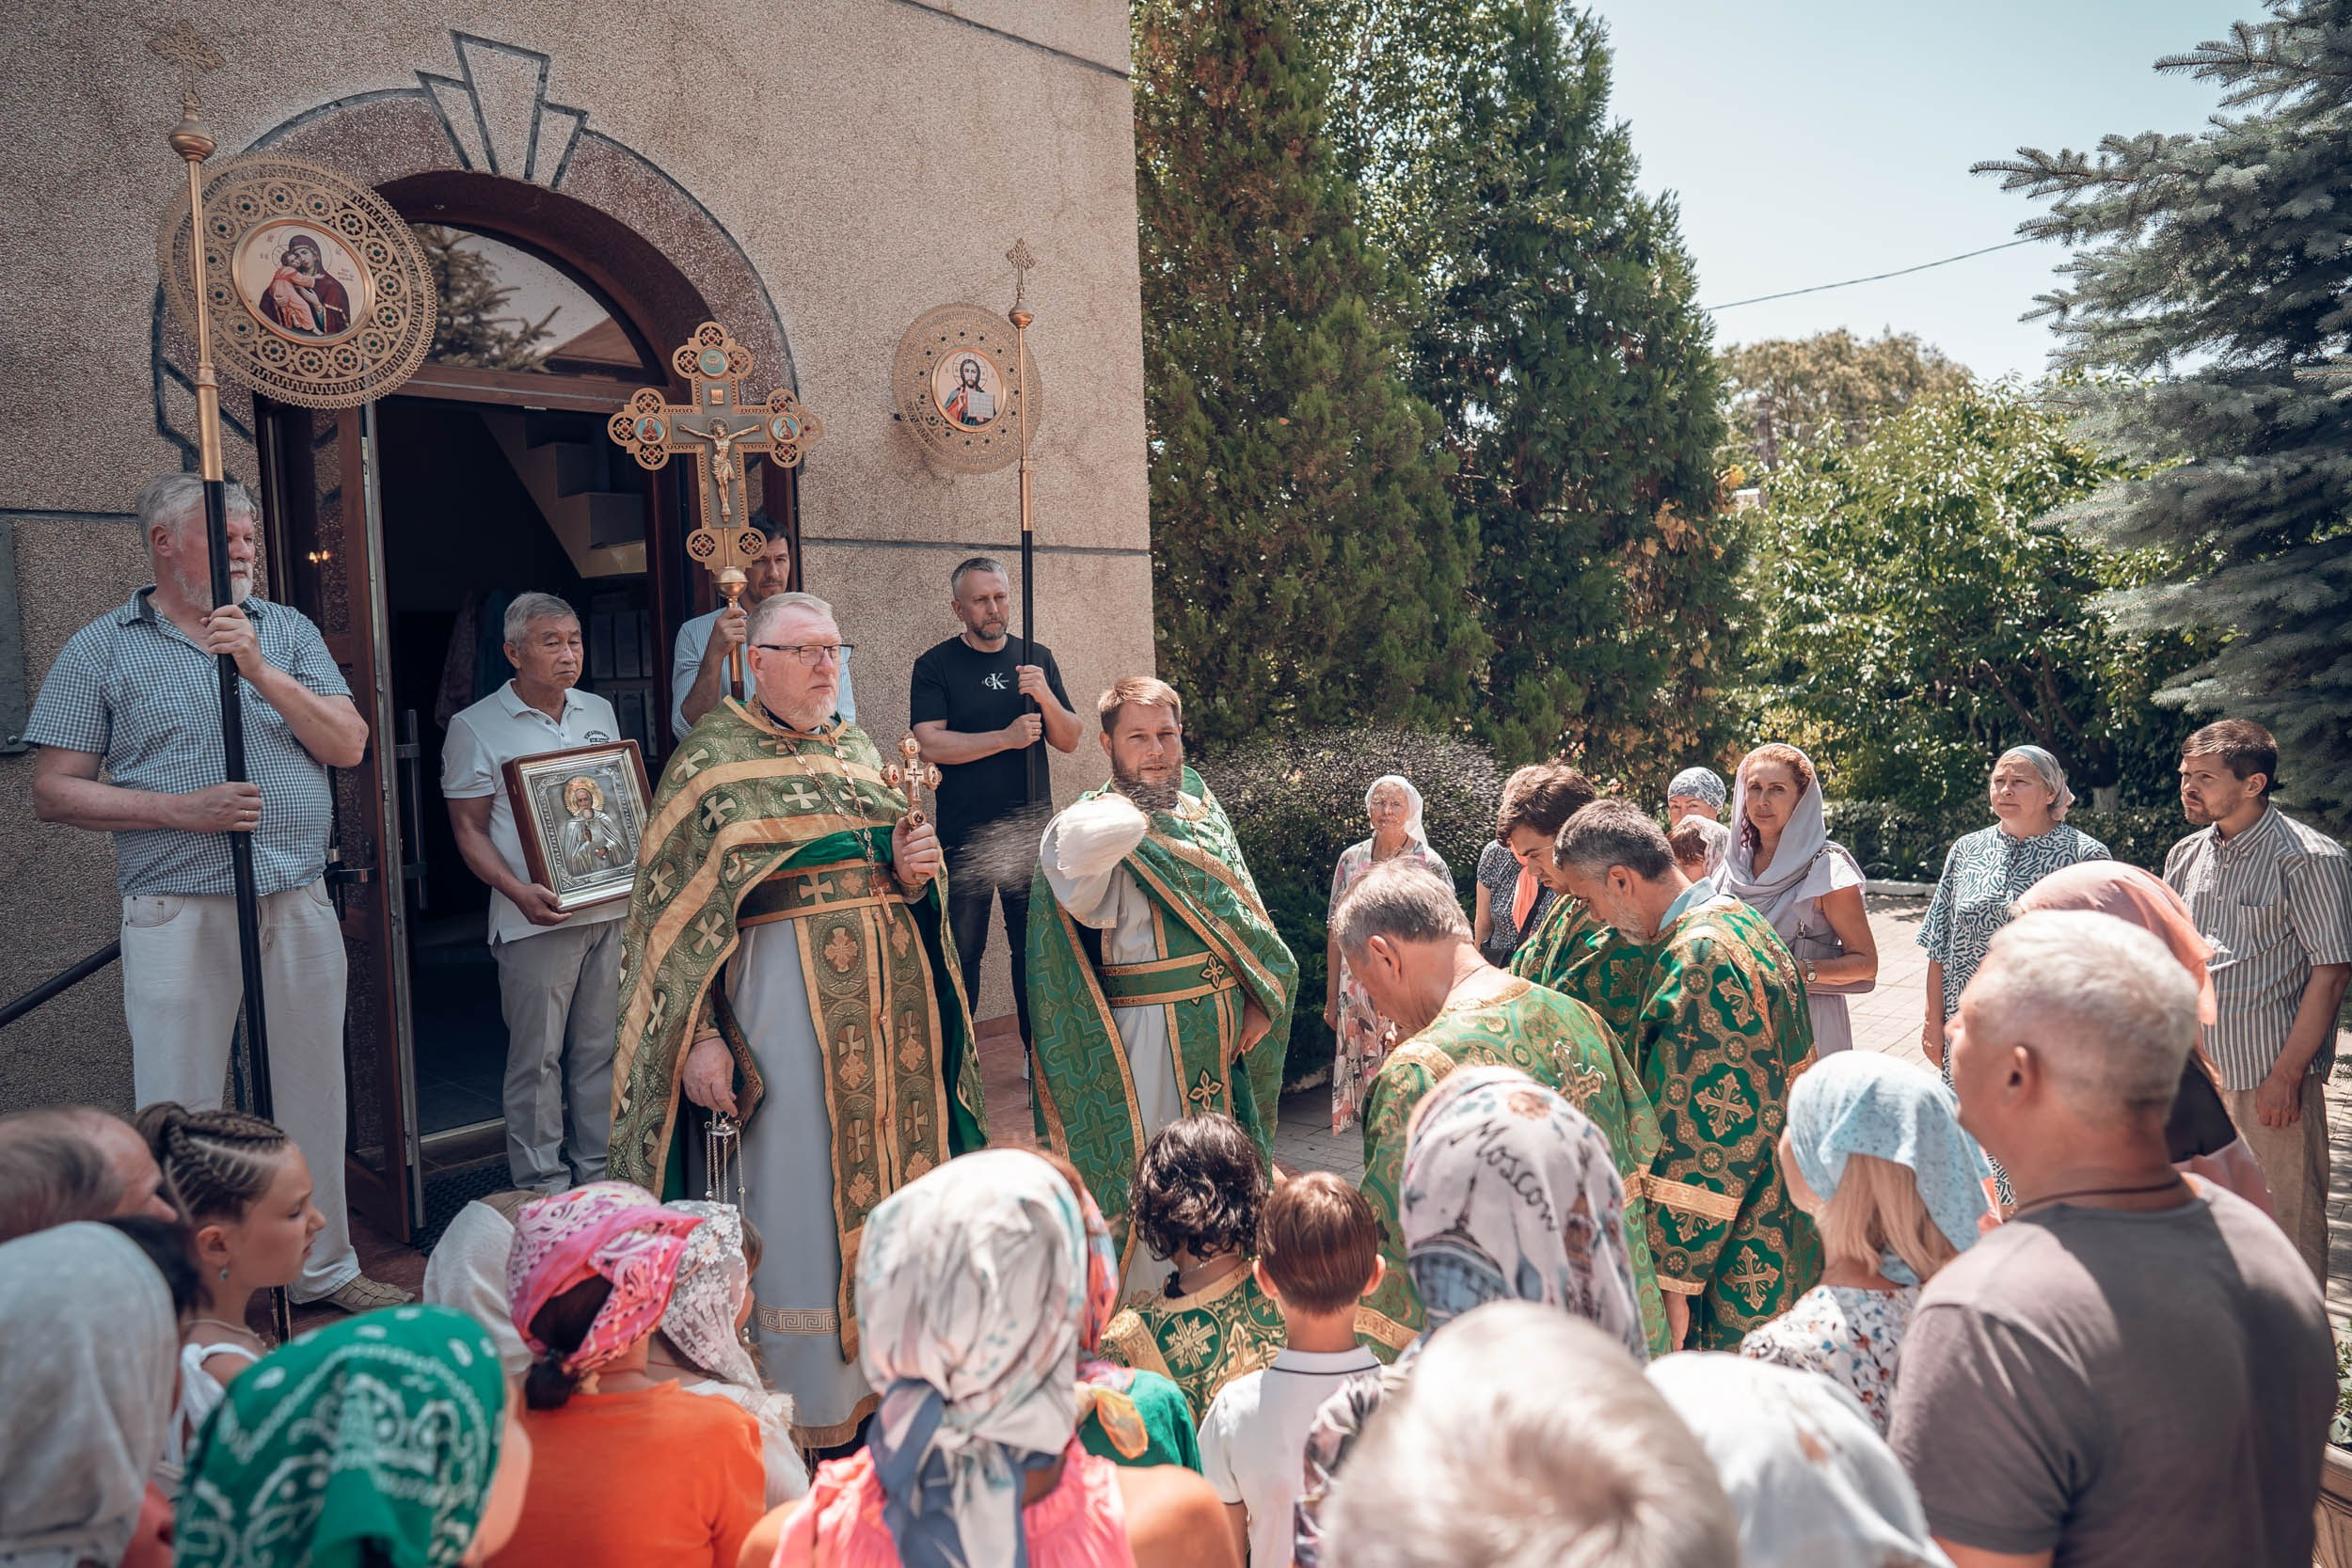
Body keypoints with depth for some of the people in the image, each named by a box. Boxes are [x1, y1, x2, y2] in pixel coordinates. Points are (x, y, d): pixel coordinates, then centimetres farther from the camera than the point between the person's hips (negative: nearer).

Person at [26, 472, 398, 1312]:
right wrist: (182, 811, -12)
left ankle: (325, 1268, 26)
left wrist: (262, 672, -14)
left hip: (299, 905, 3)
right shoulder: (101, 650, 3)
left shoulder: (289, 633, 9)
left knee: (313, 1097, 11)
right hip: (179, 915, -2)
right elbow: (55, 790, 0)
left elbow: (348, 745, -2)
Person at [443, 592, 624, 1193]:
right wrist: (518, 890, -18)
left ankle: (600, 1171, 23)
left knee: (601, 1048, 12)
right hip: (537, 916, -4)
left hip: (613, 908, 5)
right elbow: (469, 829, -4)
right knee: (537, 1056, 1)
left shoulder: (600, 712, 13)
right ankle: (542, 1186, 12)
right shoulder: (475, 727, -2)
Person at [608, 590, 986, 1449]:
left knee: (885, 1178, 10)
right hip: (786, 998, -6)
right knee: (800, 1193, 0)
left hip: (889, 991, 6)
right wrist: (700, 1035, -16)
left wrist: (912, 873, -2)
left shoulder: (857, 750, 14)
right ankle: (804, 1404, 14)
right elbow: (678, 908, -8)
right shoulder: (712, 759, -4)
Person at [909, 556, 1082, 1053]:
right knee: (961, 953, 2)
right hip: (963, 838, -3)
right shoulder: (936, 665, -1)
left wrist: (1046, 698, -13)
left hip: (1031, 831, 3)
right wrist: (1006, 737, -19)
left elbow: (1069, 741, 6)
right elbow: (930, 743, -13)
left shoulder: (1037, 659, 9)